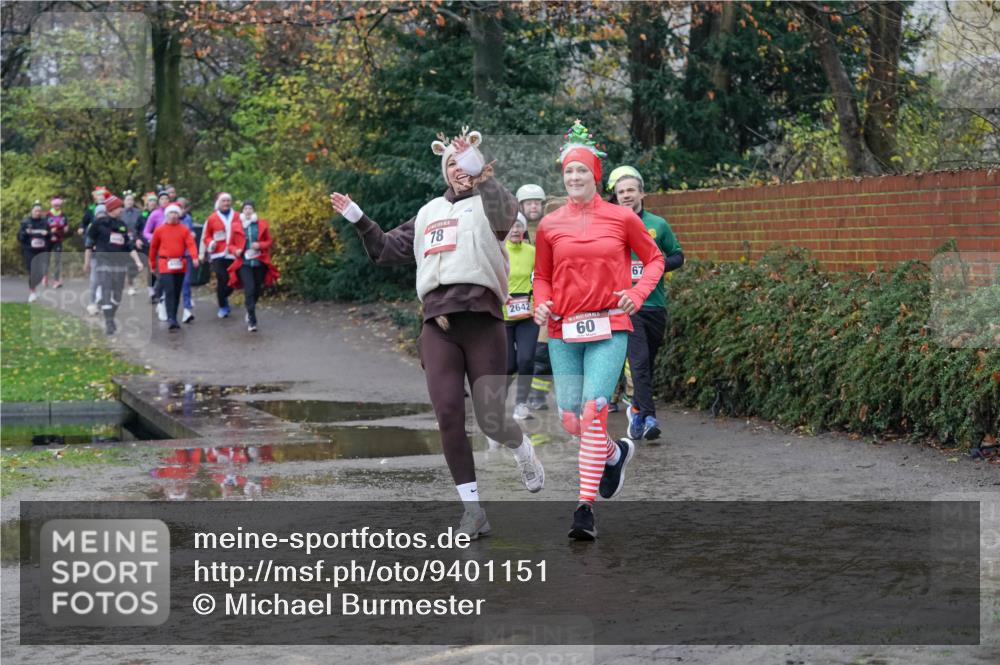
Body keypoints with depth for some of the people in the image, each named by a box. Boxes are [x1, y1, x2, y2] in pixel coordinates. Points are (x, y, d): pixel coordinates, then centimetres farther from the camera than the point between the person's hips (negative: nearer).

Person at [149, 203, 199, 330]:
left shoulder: (184, 230, 5)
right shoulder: (159, 230, 4)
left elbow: (191, 244, -7)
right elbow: (153, 247, 13)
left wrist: (194, 257, -24)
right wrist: (152, 263, 18)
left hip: (180, 265, 3)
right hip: (165, 264, -3)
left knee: (177, 292, 11)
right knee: (169, 291, -14)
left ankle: (173, 317, 23)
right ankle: (171, 319, -20)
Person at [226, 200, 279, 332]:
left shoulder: (262, 224, 5)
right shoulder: (236, 226, 2)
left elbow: (269, 241, 10)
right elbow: (231, 244, 9)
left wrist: (260, 245, -10)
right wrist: (235, 251, -13)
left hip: (259, 262, 2)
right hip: (244, 263, -2)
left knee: (257, 290, 11)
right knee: (249, 290, -15)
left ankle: (250, 311, 40)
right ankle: (252, 321, -14)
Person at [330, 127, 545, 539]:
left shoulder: (485, 205, 6)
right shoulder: (429, 213, 22)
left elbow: (506, 211, -19)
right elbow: (386, 250, 29)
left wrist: (479, 175, -30)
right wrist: (357, 219, 18)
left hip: (482, 321, -4)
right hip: (438, 324, 4)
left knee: (492, 419, -4)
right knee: (448, 416, -6)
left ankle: (523, 451, 32)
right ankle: (473, 510, 1)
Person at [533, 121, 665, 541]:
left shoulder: (621, 218, 2)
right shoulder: (550, 226, 7)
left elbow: (654, 259, 13)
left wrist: (637, 293, -4)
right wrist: (541, 305, -1)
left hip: (609, 328, -3)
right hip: (563, 332, 3)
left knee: (593, 413, -16)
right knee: (570, 421, 4)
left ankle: (586, 508, -13)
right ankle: (615, 453, 37)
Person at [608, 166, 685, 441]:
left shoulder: (658, 225, 6)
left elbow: (678, 256, 12)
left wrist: (660, 265, -7)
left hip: (655, 303, 3)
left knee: (648, 361, 13)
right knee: (639, 361, -15)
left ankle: (637, 409, 30)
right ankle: (648, 416, -18)